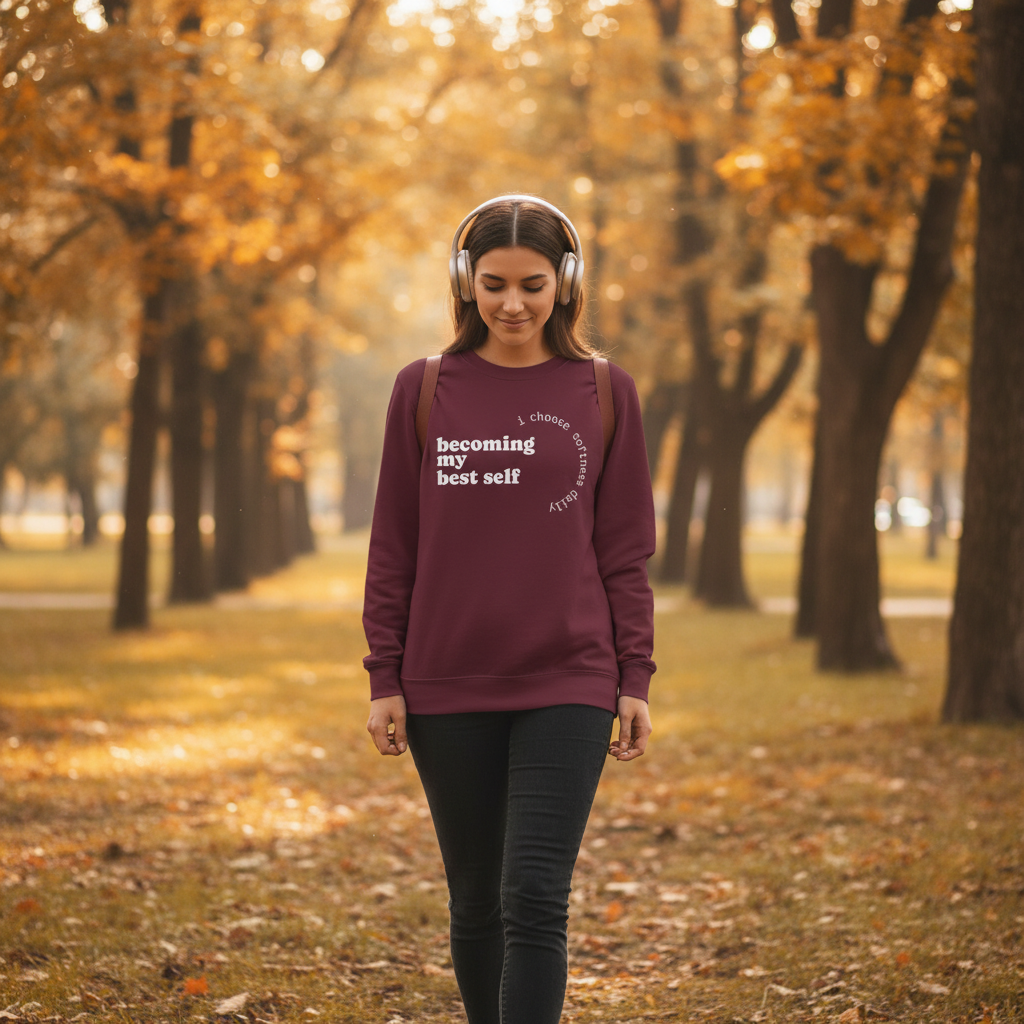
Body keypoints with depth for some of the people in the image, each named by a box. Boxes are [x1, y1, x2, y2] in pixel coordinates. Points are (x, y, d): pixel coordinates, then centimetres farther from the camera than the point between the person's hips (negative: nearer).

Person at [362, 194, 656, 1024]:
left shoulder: (604, 393, 3)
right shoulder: (424, 390, 4)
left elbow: (625, 553, 5)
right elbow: (393, 548, 5)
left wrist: (635, 682, 0)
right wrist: (385, 681, 1)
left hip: (568, 686, -1)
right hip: (448, 688, 2)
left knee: (535, 899, -10)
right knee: (476, 905, 10)